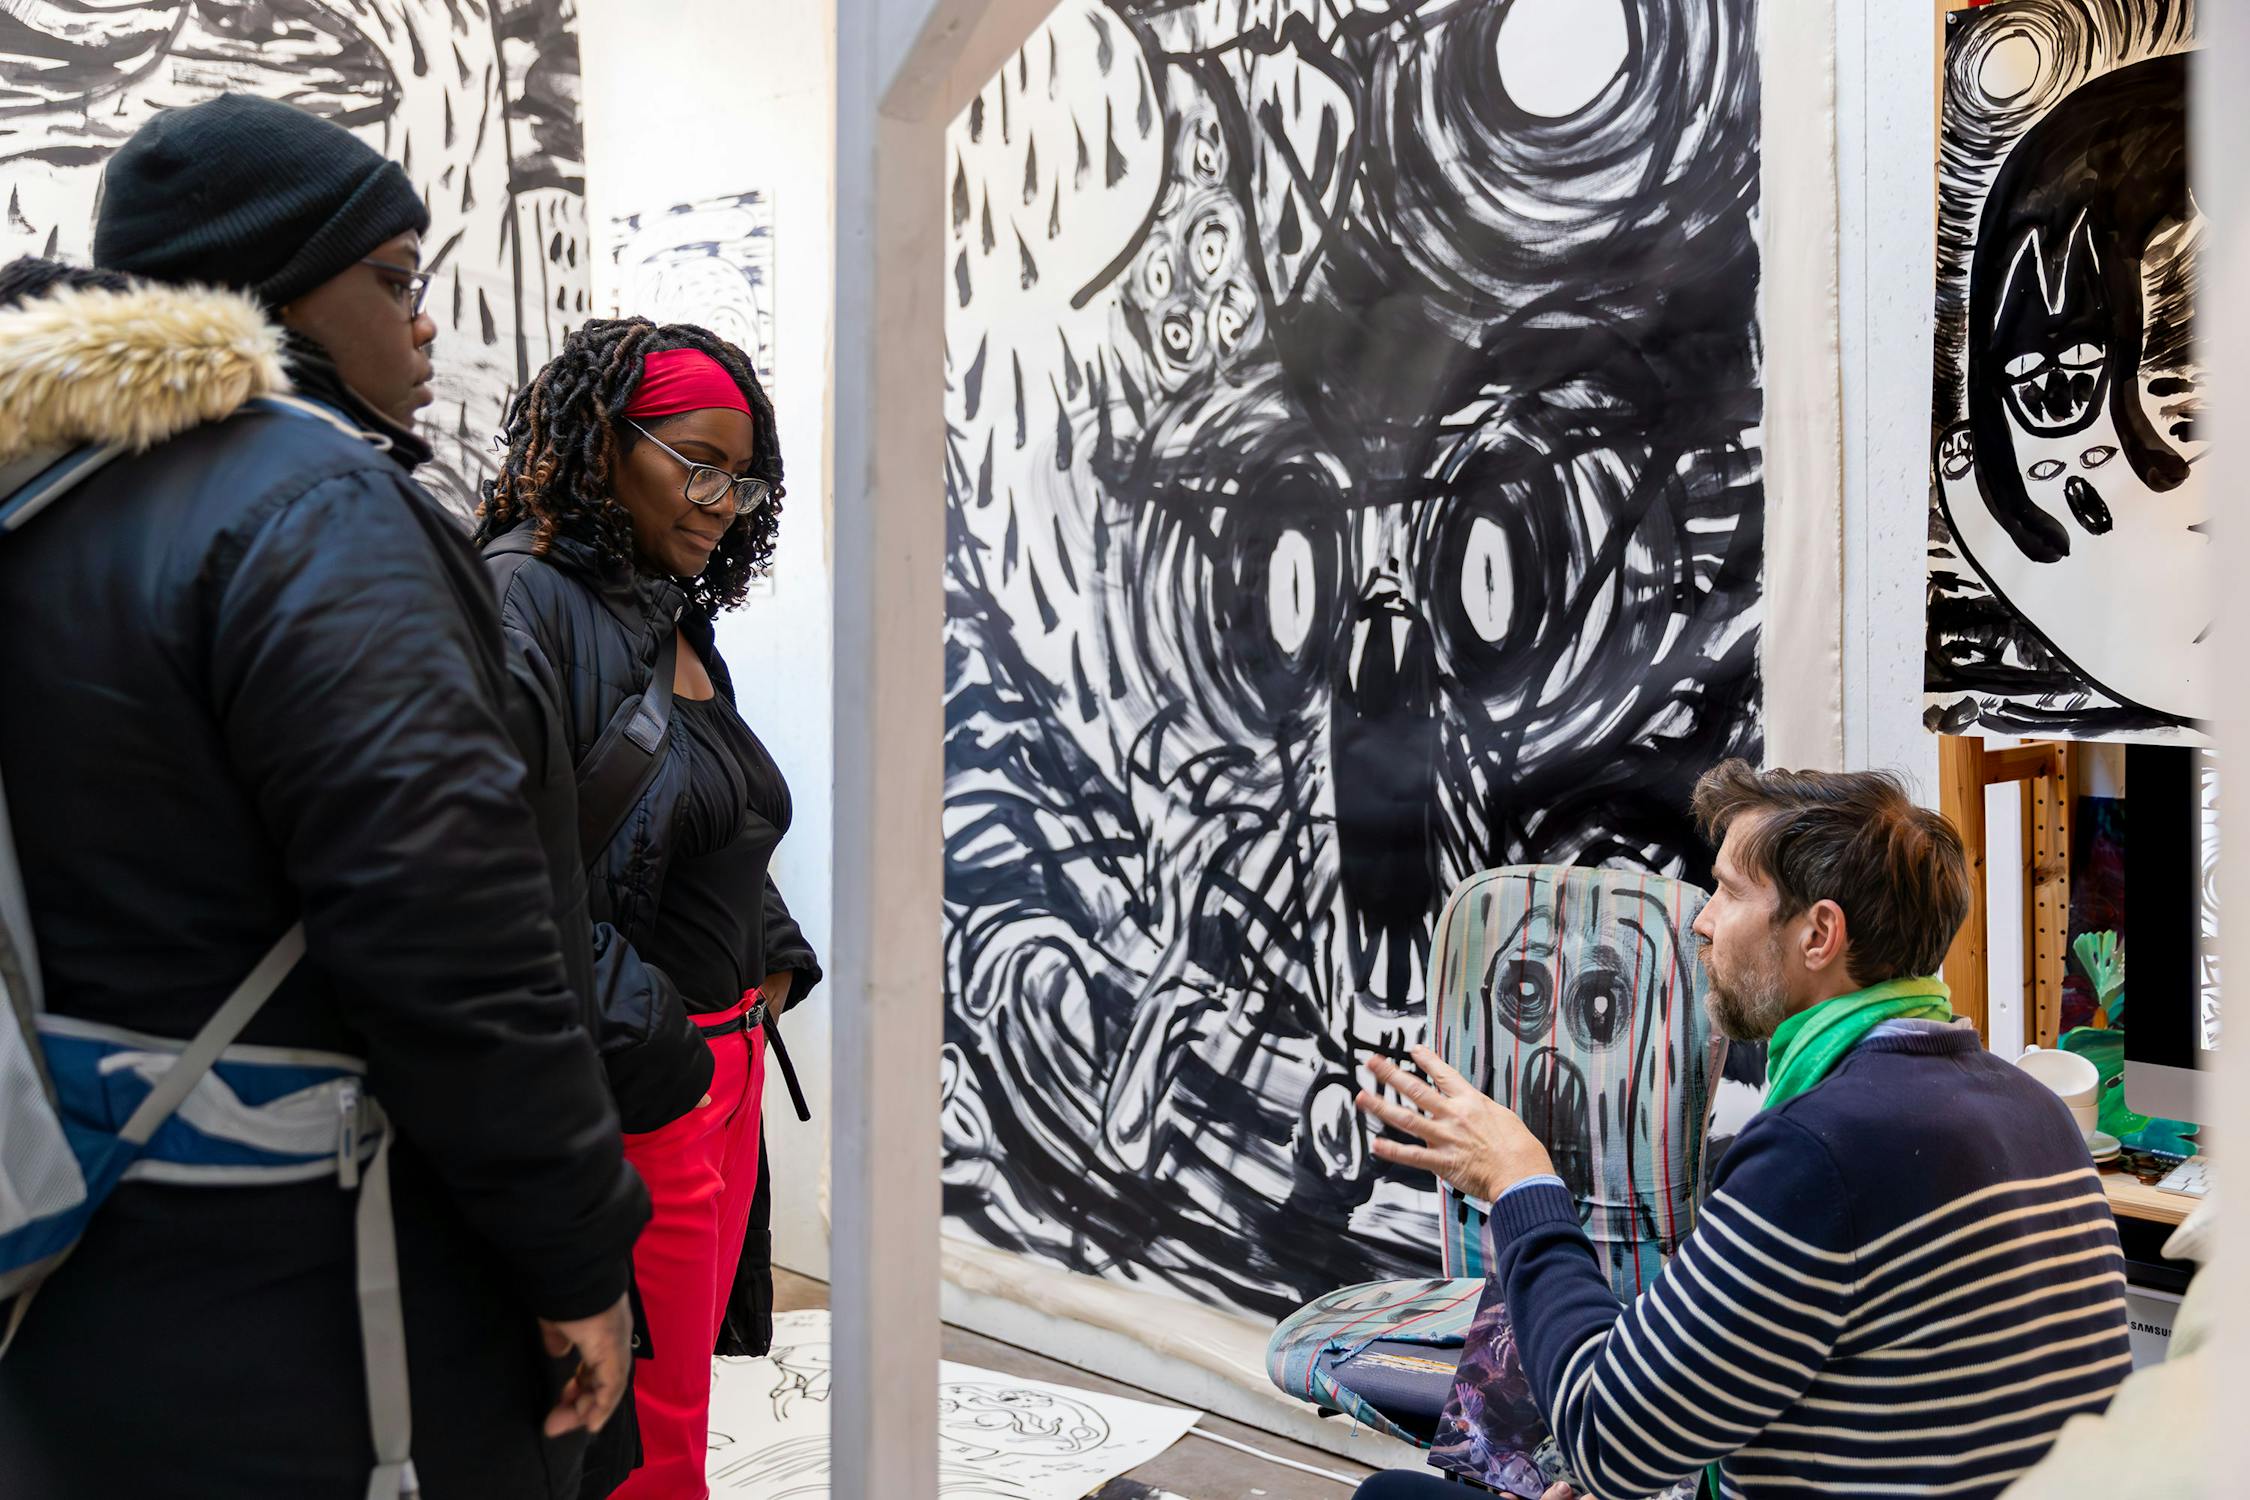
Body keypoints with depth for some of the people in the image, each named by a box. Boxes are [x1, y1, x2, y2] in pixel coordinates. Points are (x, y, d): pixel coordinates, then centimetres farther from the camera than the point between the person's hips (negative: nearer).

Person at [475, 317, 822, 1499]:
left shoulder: (678, 619, 13)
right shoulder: (525, 596, -14)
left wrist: (776, 965, 10)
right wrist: (635, 1027, -24)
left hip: (730, 1058, 9)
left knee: (680, 1380, 19)